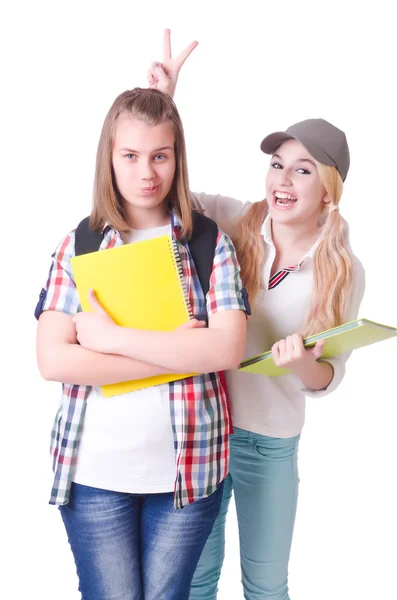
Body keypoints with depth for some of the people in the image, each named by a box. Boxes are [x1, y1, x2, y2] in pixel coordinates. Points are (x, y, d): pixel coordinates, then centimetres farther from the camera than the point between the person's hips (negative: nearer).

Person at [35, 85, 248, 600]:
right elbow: (52, 361, -12)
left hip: (187, 466, 0)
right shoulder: (78, 245, 0)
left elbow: (227, 348, -15)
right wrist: (178, 352, -16)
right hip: (94, 469, 0)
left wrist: (111, 337, -17)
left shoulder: (210, 243, -1)